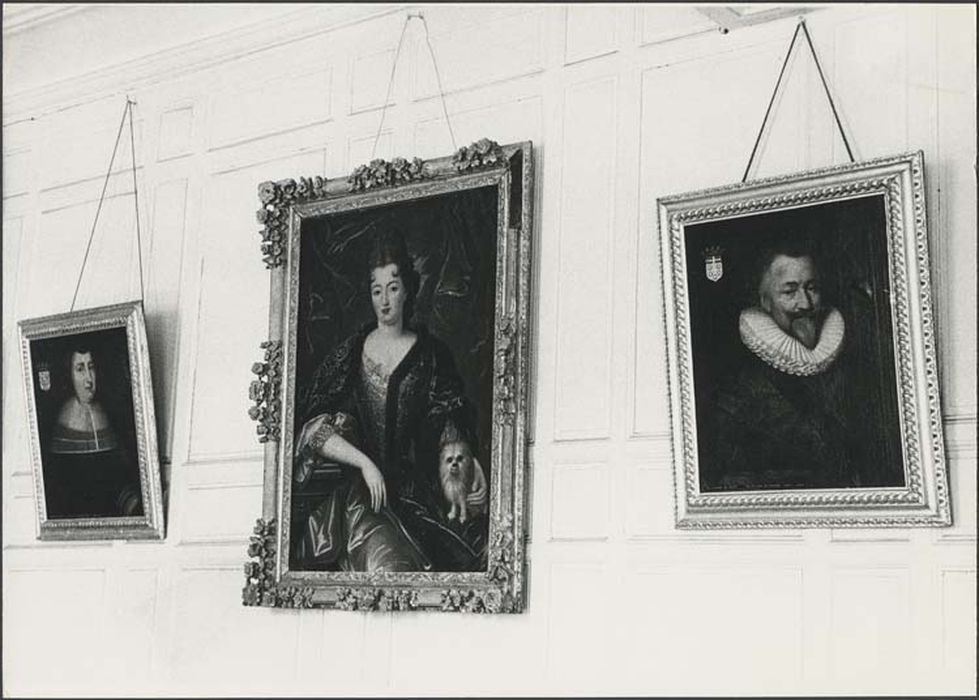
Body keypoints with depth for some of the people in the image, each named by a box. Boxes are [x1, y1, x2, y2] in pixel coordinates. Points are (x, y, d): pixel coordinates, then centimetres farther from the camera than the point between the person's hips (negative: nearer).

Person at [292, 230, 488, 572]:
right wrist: (364, 462, -10)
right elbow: (313, 428, 1)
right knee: (388, 567, -24)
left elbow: (454, 428, 9)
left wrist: (472, 466, -9)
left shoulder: (432, 354, 10)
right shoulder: (350, 354, 8)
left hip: (419, 491, 1)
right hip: (363, 495, -1)